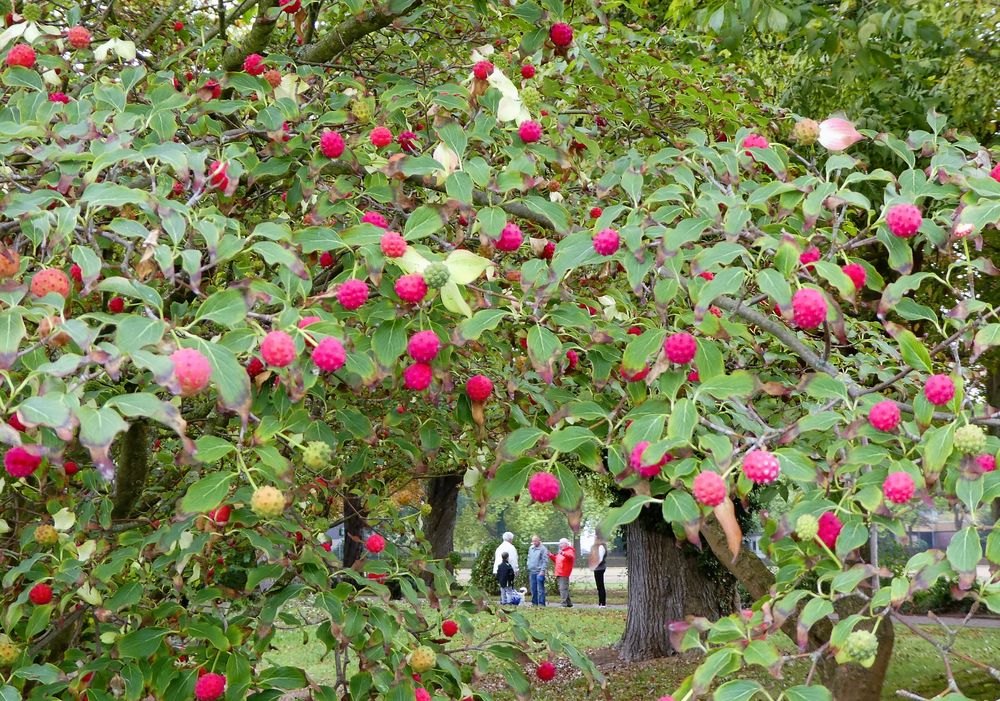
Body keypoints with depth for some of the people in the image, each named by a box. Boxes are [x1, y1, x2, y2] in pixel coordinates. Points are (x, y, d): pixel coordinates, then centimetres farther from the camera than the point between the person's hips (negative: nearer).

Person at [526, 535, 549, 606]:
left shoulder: (543, 549, -7)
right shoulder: (531, 548, 15)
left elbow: (545, 561, -11)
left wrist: (542, 571, -16)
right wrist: (528, 567, 15)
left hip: (539, 572, -7)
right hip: (532, 572, 7)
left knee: (540, 589, -6)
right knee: (533, 589, 10)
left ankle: (541, 603, -4)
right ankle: (534, 602, 16)